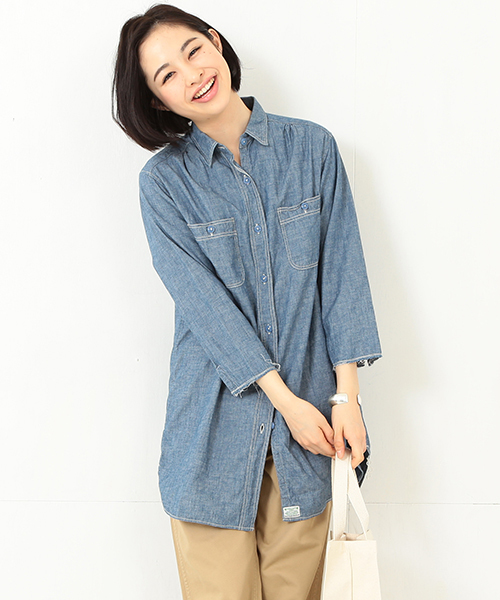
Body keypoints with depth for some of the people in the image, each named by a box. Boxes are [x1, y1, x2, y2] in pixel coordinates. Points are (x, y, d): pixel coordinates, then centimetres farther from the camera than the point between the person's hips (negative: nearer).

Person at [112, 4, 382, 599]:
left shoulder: (312, 147, 3)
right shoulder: (163, 180, -1)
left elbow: (341, 271, 0)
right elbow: (203, 302, -9)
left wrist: (346, 395, -7)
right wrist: (285, 400, -15)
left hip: (310, 408, 1)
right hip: (216, 416, -1)